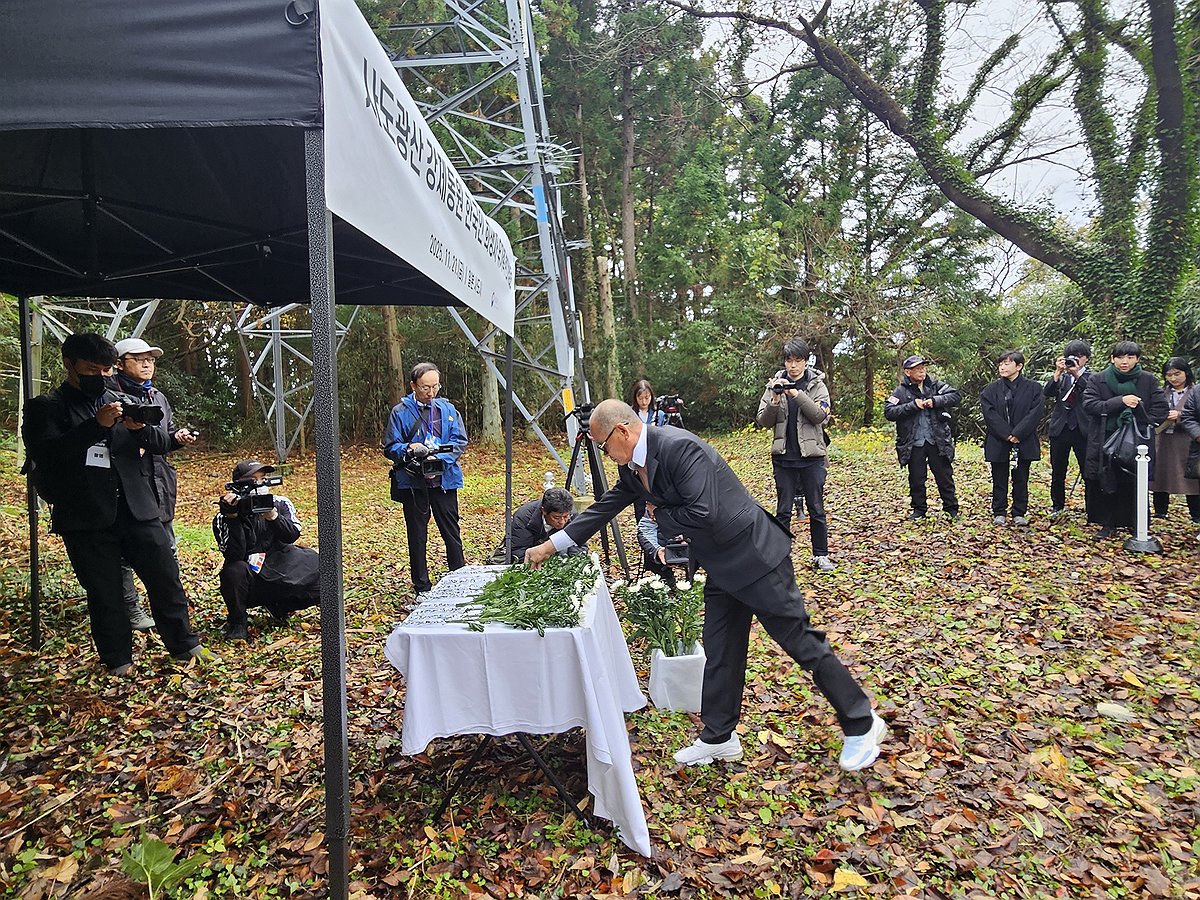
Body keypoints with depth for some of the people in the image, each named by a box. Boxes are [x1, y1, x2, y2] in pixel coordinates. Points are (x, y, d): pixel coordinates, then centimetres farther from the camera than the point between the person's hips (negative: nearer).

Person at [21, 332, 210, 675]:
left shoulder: (122, 401, 13)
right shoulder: (46, 407, 2)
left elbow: (162, 443, 9)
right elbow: (44, 454, -14)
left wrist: (141, 428, -13)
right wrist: (97, 425, -23)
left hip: (139, 509, 3)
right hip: (87, 519, -3)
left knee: (166, 578, 5)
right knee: (104, 592, 7)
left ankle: (184, 644, 20)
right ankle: (118, 661, 23)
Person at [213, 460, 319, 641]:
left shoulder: (279, 504, 0)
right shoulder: (224, 518, -9)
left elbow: (292, 535, -12)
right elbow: (234, 555, -22)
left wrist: (273, 516, -30)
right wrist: (232, 516, -30)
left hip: (281, 574, 3)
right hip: (248, 582, -3)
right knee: (234, 570, -34)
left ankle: (278, 606, 12)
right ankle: (237, 623, -7)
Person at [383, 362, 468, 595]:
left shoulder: (448, 409, 4)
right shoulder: (400, 412, -2)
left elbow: (460, 441, 0)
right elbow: (390, 447, -1)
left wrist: (440, 457, -16)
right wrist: (409, 449, -22)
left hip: (444, 480, 1)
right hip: (413, 483, -1)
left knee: (452, 532, 9)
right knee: (417, 536, 9)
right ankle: (422, 589, 21)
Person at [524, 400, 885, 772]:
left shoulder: (678, 447, -26)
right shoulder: (632, 468, 3)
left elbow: (702, 514, -31)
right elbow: (604, 508, 14)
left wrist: (659, 515, -12)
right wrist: (551, 545, 16)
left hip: (755, 556, -9)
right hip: (721, 566, 9)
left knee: (801, 642, 3)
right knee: (719, 652, 16)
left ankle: (862, 724, 21)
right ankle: (719, 738, 31)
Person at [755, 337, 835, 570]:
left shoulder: (817, 384, 0)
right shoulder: (775, 385, 3)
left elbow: (820, 415, -14)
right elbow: (763, 421, 0)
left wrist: (797, 394, -23)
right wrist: (775, 400, -17)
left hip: (811, 456, -1)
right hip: (783, 457, 1)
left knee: (816, 509, 7)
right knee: (783, 510, 6)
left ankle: (821, 555, 17)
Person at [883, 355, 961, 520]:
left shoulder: (936, 386, 4)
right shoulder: (901, 392, -1)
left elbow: (956, 396, -4)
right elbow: (889, 412, -11)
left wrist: (935, 401, -17)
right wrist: (913, 405, -18)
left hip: (938, 441, 1)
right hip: (914, 444, -1)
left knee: (945, 476, 8)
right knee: (916, 479, 9)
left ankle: (951, 508, 20)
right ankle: (919, 509, 23)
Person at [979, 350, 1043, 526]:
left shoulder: (1032, 389, 1)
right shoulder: (991, 390, 2)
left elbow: (1034, 414, -7)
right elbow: (990, 415, -7)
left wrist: (1017, 434, -17)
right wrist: (1007, 435, -15)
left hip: (1024, 442, 0)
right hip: (998, 443, 0)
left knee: (1021, 480, 8)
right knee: (999, 480, 8)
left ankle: (1019, 513, 18)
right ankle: (999, 513, 18)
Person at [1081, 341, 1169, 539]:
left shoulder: (1148, 380, 5)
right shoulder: (1098, 380, 2)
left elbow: (1161, 408, 3)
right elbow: (1089, 405, -10)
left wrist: (1143, 424, -8)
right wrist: (1120, 402, -19)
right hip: (1106, 443, 0)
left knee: (1135, 487, 3)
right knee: (1108, 487, 5)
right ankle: (1108, 525, 16)